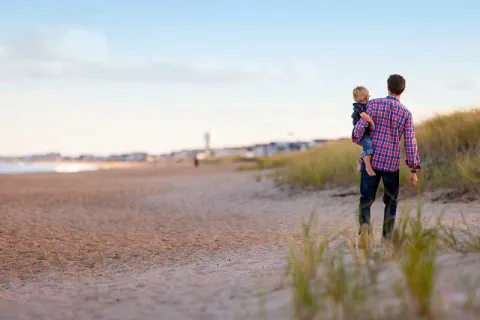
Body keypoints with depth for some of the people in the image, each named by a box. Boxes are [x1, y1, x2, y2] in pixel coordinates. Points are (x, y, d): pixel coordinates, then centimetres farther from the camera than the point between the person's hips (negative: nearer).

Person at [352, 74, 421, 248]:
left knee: (366, 199, 7)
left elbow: (360, 128, -8)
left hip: (371, 160, -1)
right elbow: (410, 143, -3)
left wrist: (357, 139, 16)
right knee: (390, 201, 17)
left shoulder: (374, 104, -4)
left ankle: (365, 225, -22)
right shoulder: (406, 113, 0)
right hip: (392, 163, 1)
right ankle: (387, 239, 15)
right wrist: (414, 170, 3)